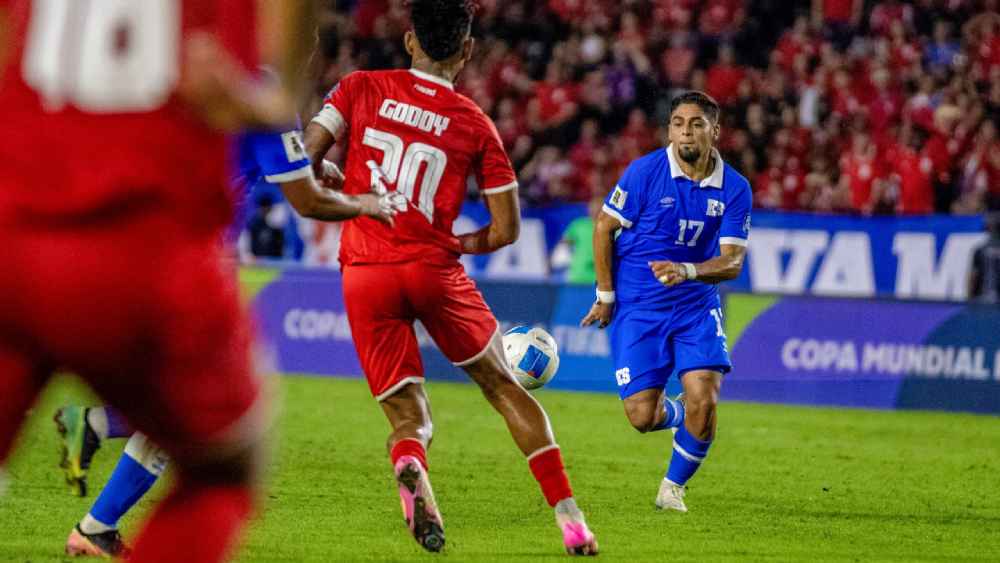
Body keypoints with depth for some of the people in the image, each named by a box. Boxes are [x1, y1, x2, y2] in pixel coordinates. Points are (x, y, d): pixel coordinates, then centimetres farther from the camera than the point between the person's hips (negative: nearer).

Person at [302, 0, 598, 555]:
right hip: (435, 269, -1)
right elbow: (506, 229, 3)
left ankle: (409, 471, -29)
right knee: (505, 388, 15)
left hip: (365, 274, 1)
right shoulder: (475, 124, 3)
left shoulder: (360, 88, 4)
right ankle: (571, 521, 10)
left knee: (407, 416, 8)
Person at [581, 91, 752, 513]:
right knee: (643, 417, -9)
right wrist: (606, 296, 0)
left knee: (703, 405, -16)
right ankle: (678, 415, 30)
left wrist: (687, 271, -27)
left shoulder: (734, 188, -4)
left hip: (696, 305, 2)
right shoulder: (645, 172, -11)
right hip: (637, 307, -2)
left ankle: (673, 487, 10)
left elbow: (732, 261, -7)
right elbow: (604, 227, -1)